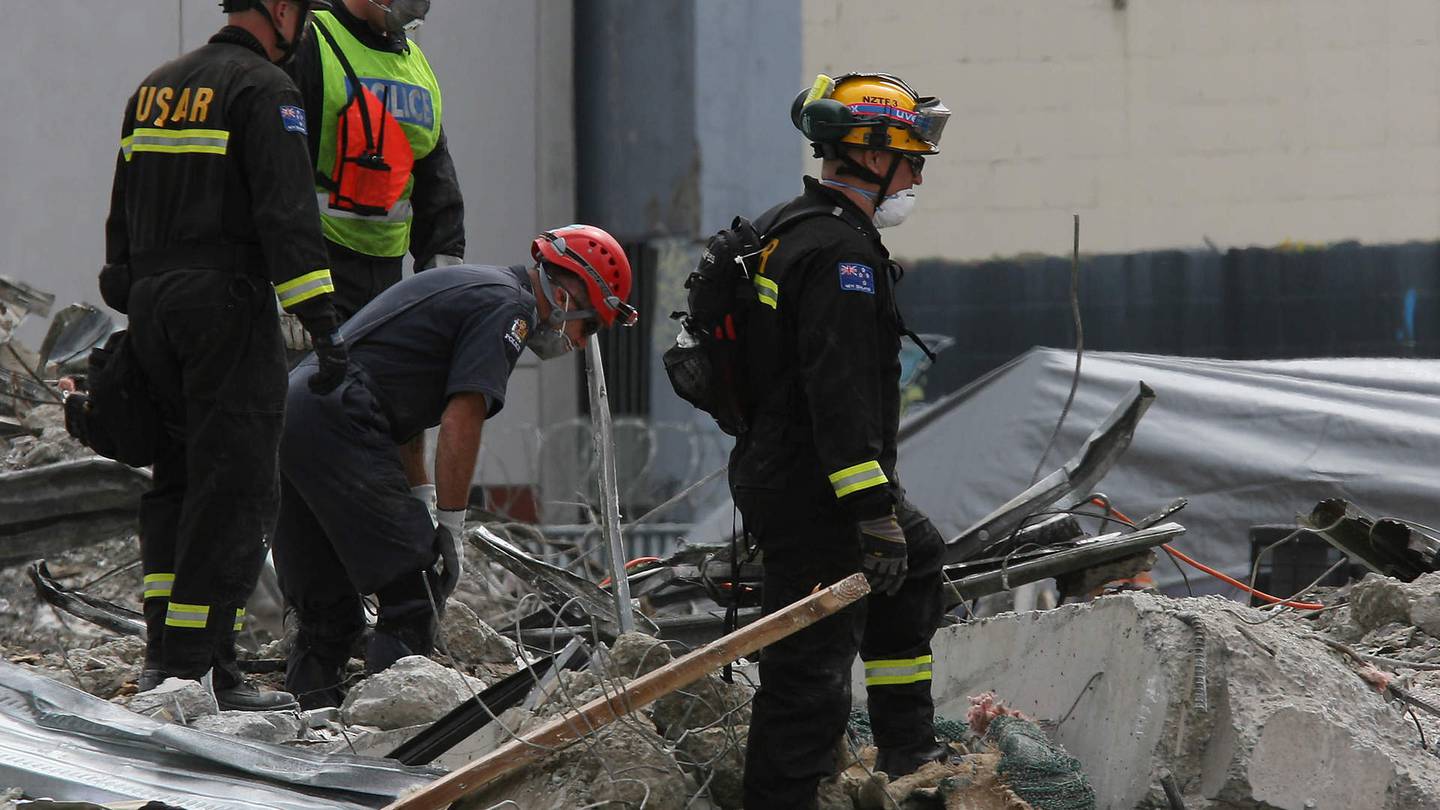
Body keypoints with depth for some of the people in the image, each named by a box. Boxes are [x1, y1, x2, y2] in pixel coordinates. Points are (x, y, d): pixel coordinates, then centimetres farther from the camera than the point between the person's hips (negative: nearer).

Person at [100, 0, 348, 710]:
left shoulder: (154, 87, 19)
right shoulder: (263, 88, -7)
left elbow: (122, 217, 22)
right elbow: (287, 210, -17)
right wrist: (320, 322, -19)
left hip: (150, 304, 8)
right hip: (228, 301, -8)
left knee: (177, 473, 15)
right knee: (236, 485, -6)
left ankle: (163, 651, 10)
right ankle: (200, 665, -10)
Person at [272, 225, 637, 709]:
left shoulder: (466, 287, 28)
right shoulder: (508, 309, -2)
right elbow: (460, 423, -10)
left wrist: (420, 503, 23)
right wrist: (449, 530, -5)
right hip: (338, 420, -10)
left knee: (326, 612, 14)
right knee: (414, 592, -7)